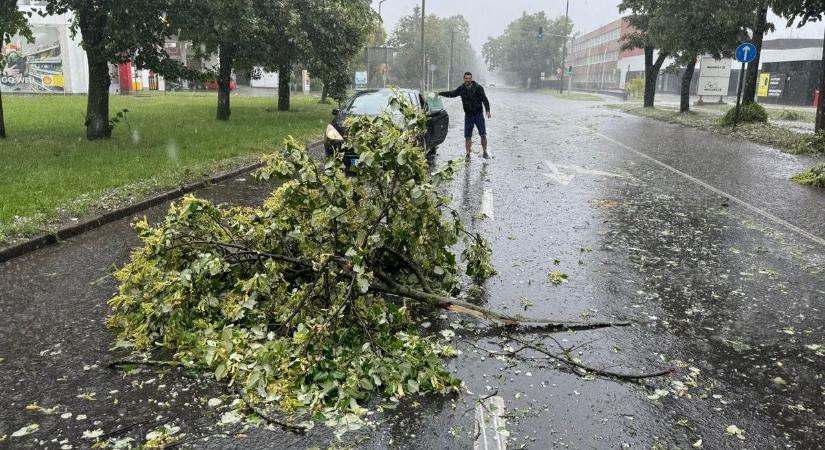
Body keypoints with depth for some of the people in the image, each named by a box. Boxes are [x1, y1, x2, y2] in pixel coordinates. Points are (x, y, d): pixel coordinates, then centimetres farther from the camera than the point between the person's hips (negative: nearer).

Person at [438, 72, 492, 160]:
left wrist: (488, 111, -22)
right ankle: (468, 154, 10)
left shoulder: (478, 88, -9)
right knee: (467, 136, 2)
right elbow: (452, 94, 17)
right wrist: (440, 93, 14)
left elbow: (485, 100, -11)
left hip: (479, 115, -3)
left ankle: (485, 153, 9)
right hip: (468, 116, 3)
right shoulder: (461, 89, 2)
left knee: (483, 135, -4)